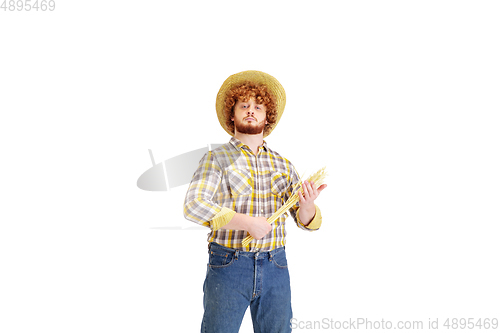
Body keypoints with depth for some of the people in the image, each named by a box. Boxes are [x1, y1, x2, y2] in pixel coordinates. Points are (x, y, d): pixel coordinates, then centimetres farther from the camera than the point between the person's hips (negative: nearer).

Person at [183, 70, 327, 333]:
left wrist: (308, 205, -16)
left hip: (275, 270, 3)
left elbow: (307, 222, 8)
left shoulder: (283, 165, 10)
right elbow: (193, 206, -15)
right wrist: (248, 222, -20)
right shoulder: (216, 159, 0)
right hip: (227, 266, -3)